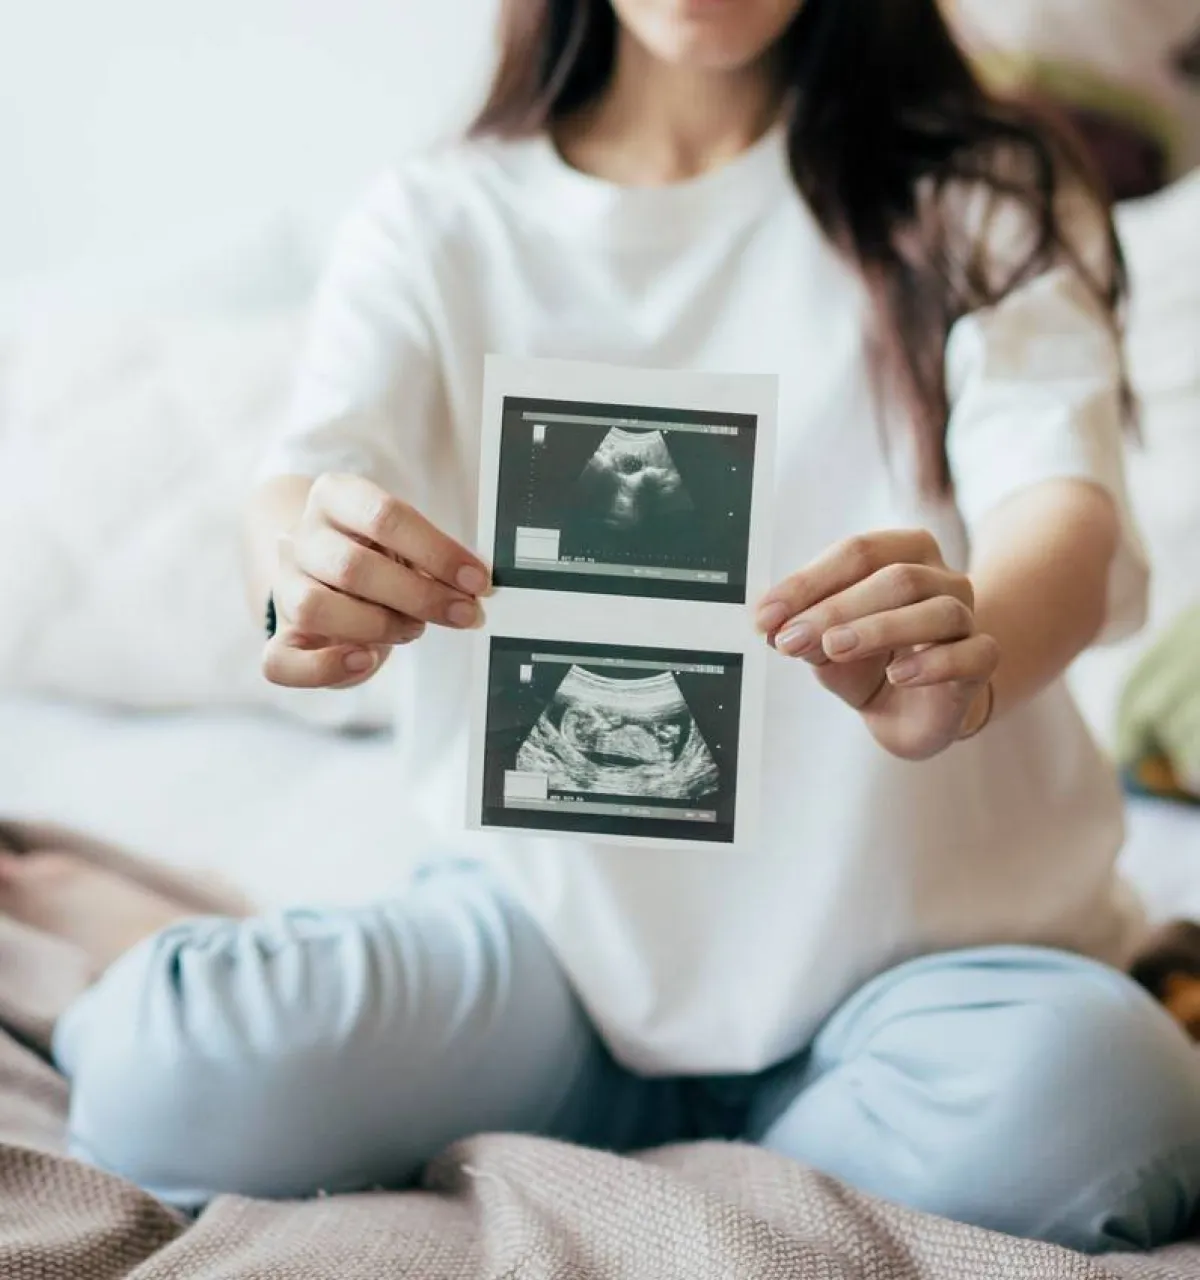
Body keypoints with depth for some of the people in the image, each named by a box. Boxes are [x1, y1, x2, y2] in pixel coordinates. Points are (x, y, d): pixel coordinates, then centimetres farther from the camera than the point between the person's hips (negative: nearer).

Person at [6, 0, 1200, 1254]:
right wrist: (305, 573, -36)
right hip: (555, 903, 0)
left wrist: (969, 654, -38)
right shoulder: (436, 222, 6)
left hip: (913, 926, 2)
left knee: (1076, 1108, -31)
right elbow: (314, 481, -10)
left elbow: (1067, 504, -14)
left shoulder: (983, 199, 3)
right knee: (167, 1078, -26)